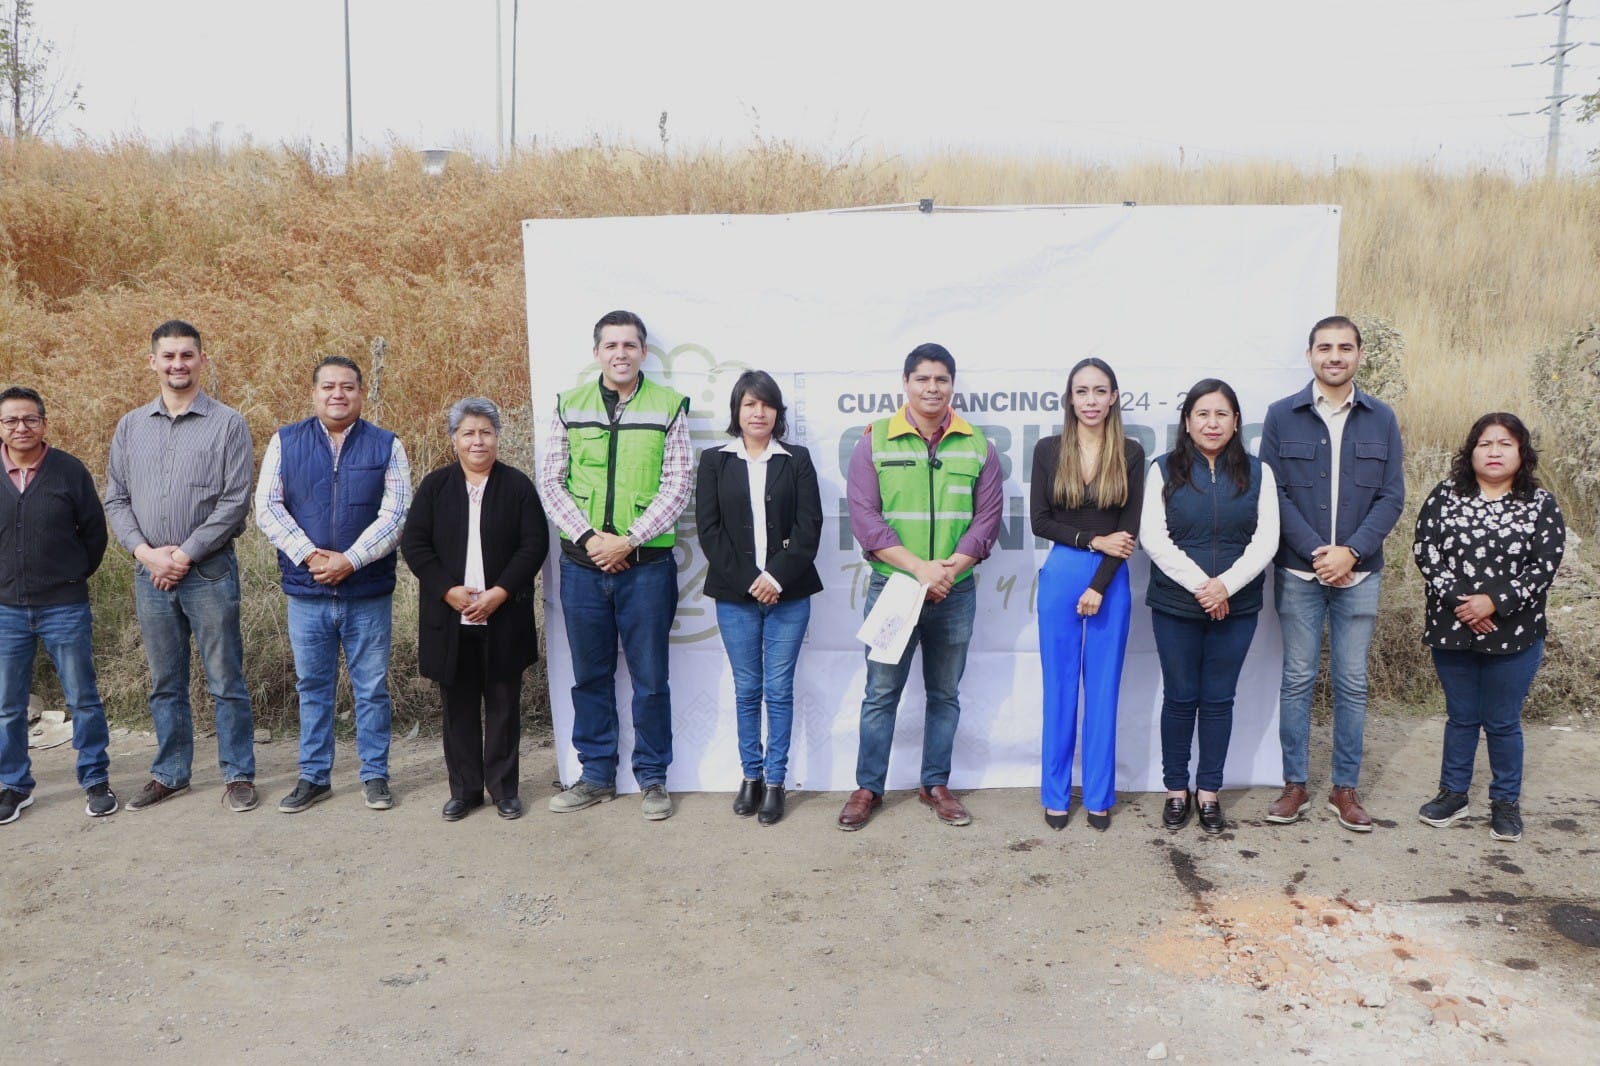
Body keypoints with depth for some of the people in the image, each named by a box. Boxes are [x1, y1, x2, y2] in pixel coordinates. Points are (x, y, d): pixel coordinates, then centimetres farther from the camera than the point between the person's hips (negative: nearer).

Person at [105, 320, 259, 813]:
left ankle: (238, 774, 12)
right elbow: (116, 500, 9)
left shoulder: (227, 424, -3)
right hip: (150, 572, 4)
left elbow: (235, 502, -9)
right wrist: (146, 552, -6)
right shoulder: (130, 426, 10)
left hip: (209, 571, -4)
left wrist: (184, 555, -11)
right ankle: (170, 774, 25)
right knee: (165, 683, 13)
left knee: (226, 681, 2)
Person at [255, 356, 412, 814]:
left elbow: (395, 513, -6)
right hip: (306, 592, 1)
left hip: (369, 592, -1)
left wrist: (350, 560, -15)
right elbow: (267, 508, -1)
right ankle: (314, 777, 22)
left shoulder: (386, 445, 2)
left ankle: (375, 776, 17)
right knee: (312, 686, 11)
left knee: (372, 688, 6)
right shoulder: (285, 442, 6)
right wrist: (309, 555, -13)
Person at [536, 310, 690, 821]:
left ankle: (653, 777, 19)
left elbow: (678, 486, -5)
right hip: (582, 563, 3)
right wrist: (588, 536, -10)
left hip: (646, 564, -2)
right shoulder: (570, 405, 7)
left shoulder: (668, 406, 0)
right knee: (589, 674, 12)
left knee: (650, 677, 5)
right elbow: (550, 481, 3)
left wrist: (628, 540, -13)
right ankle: (597, 774, 25)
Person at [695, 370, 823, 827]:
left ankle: (775, 781, 13)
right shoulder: (714, 461, 5)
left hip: (788, 594, 0)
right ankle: (751, 776, 20)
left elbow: (809, 526, -2)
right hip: (735, 594, 0)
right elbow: (708, 528, -1)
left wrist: (778, 577, -13)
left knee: (779, 691, 3)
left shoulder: (797, 460, 5)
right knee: (747, 690, 8)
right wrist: (747, 581, -10)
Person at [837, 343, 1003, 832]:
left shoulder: (977, 445, 4)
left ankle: (936, 785, 26)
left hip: (955, 592, 2)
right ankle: (867, 787, 17)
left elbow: (987, 517, 0)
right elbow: (864, 517, -9)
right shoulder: (875, 440, -2)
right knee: (881, 693, 5)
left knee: (945, 694, 13)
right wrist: (918, 567, -17)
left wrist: (948, 569, -14)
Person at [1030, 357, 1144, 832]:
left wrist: (1098, 587, -9)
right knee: (1059, 688, 7)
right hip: (1059, 576, 0)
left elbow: (1130, 528, -3)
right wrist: (1093, 540, -12)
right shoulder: (1048, 450, 1)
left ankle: (1099, 797, 18)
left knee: (1103, 688, 6)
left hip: (1111, 580, 0)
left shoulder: (1130, 453, 0)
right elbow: (1039, 521, -1)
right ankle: (1056, 794, 18)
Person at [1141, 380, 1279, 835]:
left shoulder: (1257, 472, 4)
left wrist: (1226, 584, -16)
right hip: (1174, 606, -1)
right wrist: (1199, 584, -17)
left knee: (1219, 700, 9)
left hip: (1237, 607, 1)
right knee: (1179, 698, 8)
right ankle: (1176, 790, 21)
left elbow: (1266, 539, -3)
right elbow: (1153, 537, -8)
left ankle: (1208, 792, 21)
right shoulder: (1165, 470, -1)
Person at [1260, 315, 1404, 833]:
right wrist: (1315, 551, -14)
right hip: (1298, 571, -1)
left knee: (1352, 683, 7)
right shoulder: (1281, 416, 0)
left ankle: (1345, 788, 18)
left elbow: (1391, 497, 1)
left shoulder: (1381, 419, 4)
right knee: (1297, 680, 6)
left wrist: (1351, 551, -13)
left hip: (1358, 572, 1)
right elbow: (1273, 494, -5)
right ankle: (1295, 784, 16)